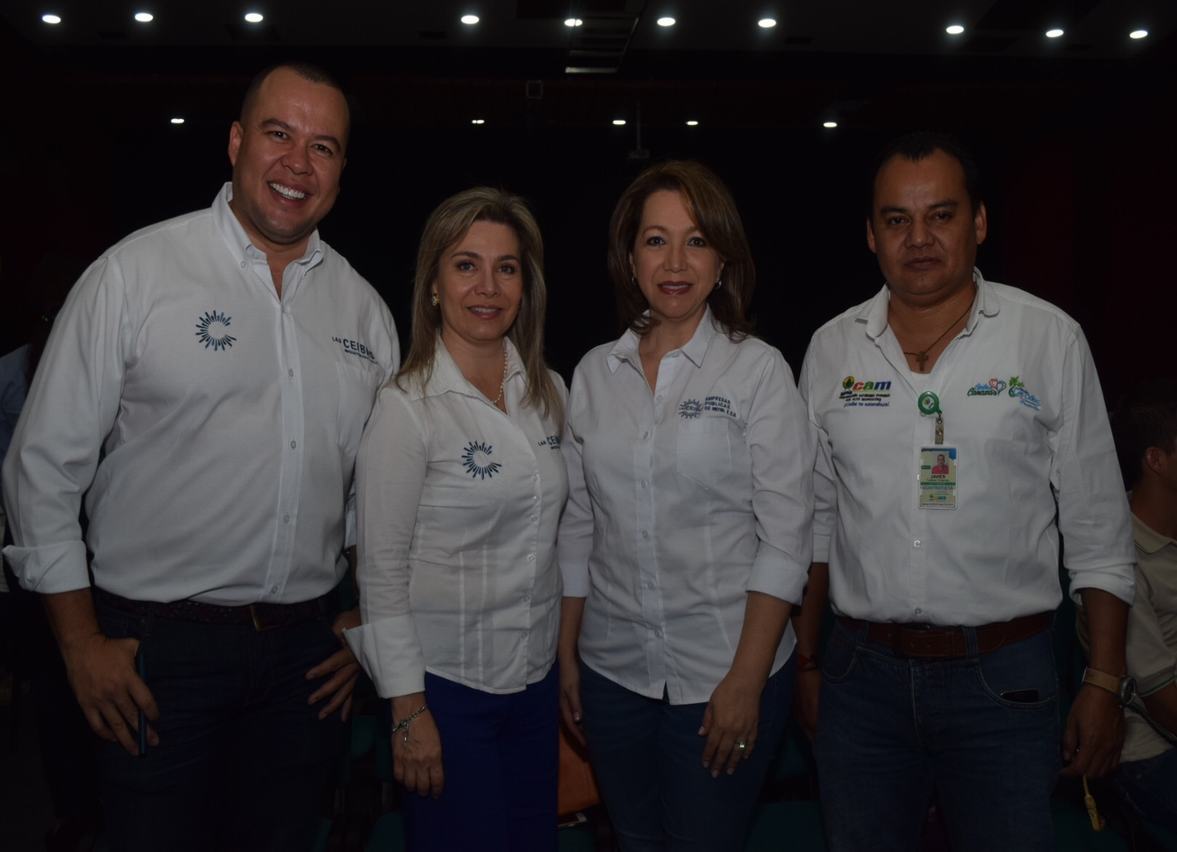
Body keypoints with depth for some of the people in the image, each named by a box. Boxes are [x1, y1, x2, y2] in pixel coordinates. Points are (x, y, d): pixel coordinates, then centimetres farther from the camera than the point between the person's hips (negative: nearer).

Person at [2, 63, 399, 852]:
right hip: (157, 647, -3)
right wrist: (82, 641, -6)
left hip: (308, 650, 4)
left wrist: (371, 617, 9)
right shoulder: (136, 270, -7)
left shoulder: (363, 306, 5)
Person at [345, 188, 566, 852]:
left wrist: (568, 658, 12)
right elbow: (382, 571, -12)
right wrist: (408, 710, -12)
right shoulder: (406, 407, -13)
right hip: (446, 682, -5)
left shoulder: (549, 393, 4)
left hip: (535, 678, 6)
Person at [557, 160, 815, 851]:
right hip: (612, 669, 4)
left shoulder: (759, 370, -8)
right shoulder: (595, 373, 3)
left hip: (724, 674, -3)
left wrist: (746, 681, -13)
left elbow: (785, 537, -10)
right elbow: (578, 524, 9)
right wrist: (566, 652, 8)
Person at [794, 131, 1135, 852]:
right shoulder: (831, 348, 3)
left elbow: (1098, 529, 0)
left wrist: (1105, 683, -2)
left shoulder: (1051, 339, -4)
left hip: (1005, 678, -2)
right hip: (861, 675, 2)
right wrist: (805, 659, 10)